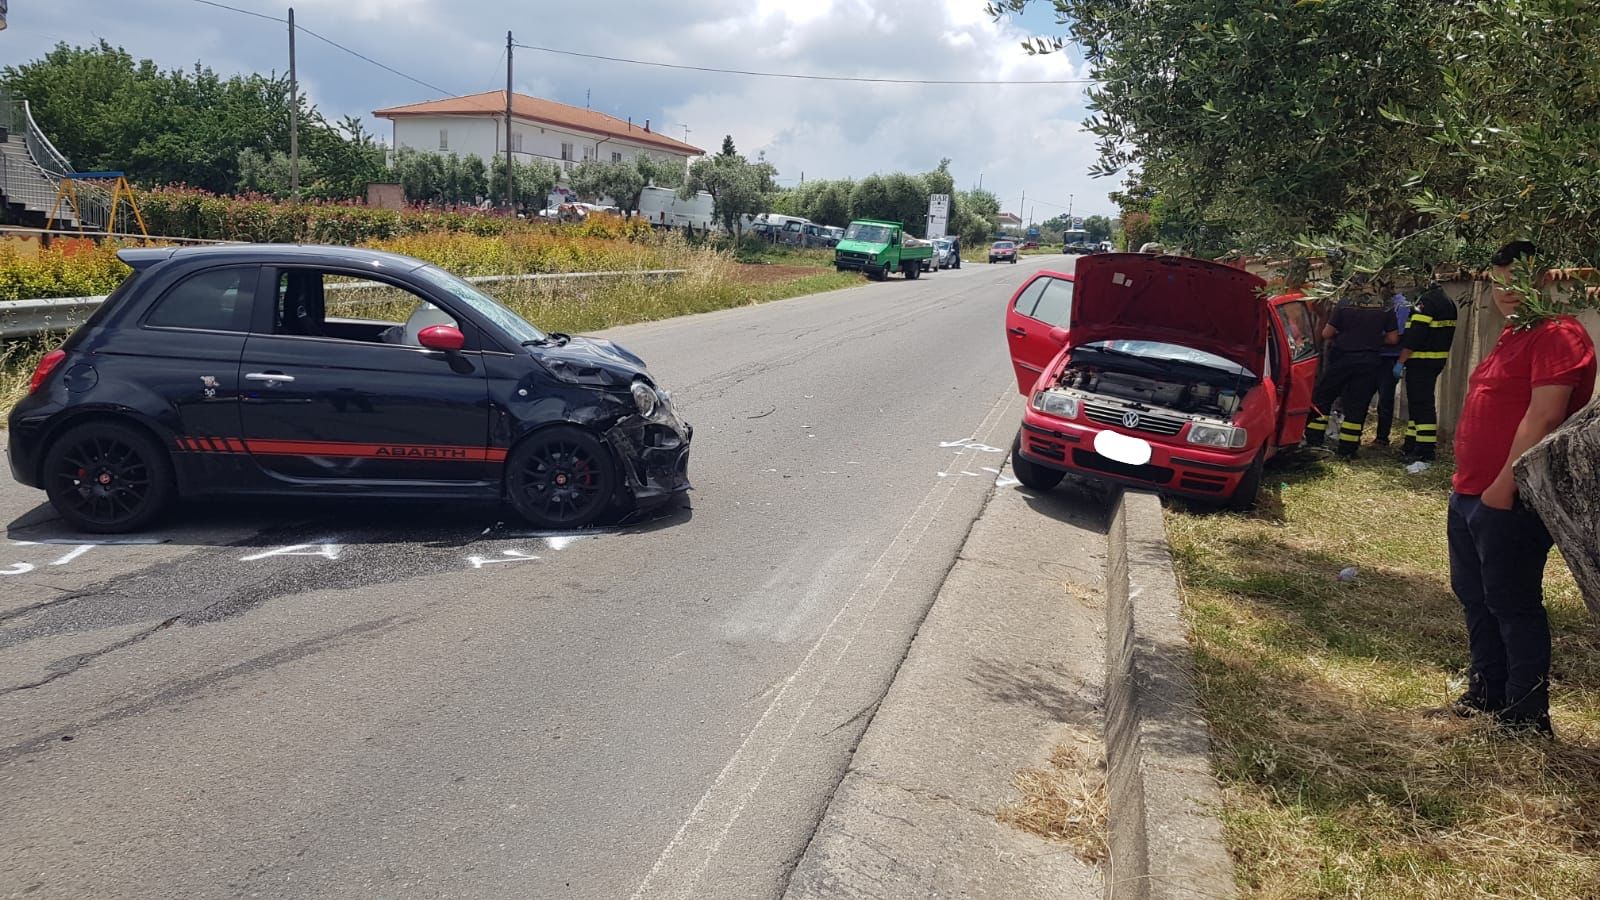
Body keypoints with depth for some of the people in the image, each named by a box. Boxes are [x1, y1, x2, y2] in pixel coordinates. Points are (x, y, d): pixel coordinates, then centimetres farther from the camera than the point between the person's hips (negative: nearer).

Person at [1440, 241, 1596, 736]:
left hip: (1508, 499, -10)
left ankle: (1527, 718, 7)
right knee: (1474, 597, 17)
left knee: (1510, 604, -3)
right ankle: (1487, 692, 30)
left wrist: (1504, 486, -23)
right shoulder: (1513, 333, 18)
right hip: (1470, 493, 10)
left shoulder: (1558, 336, -13)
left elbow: (1542, 418, -22)